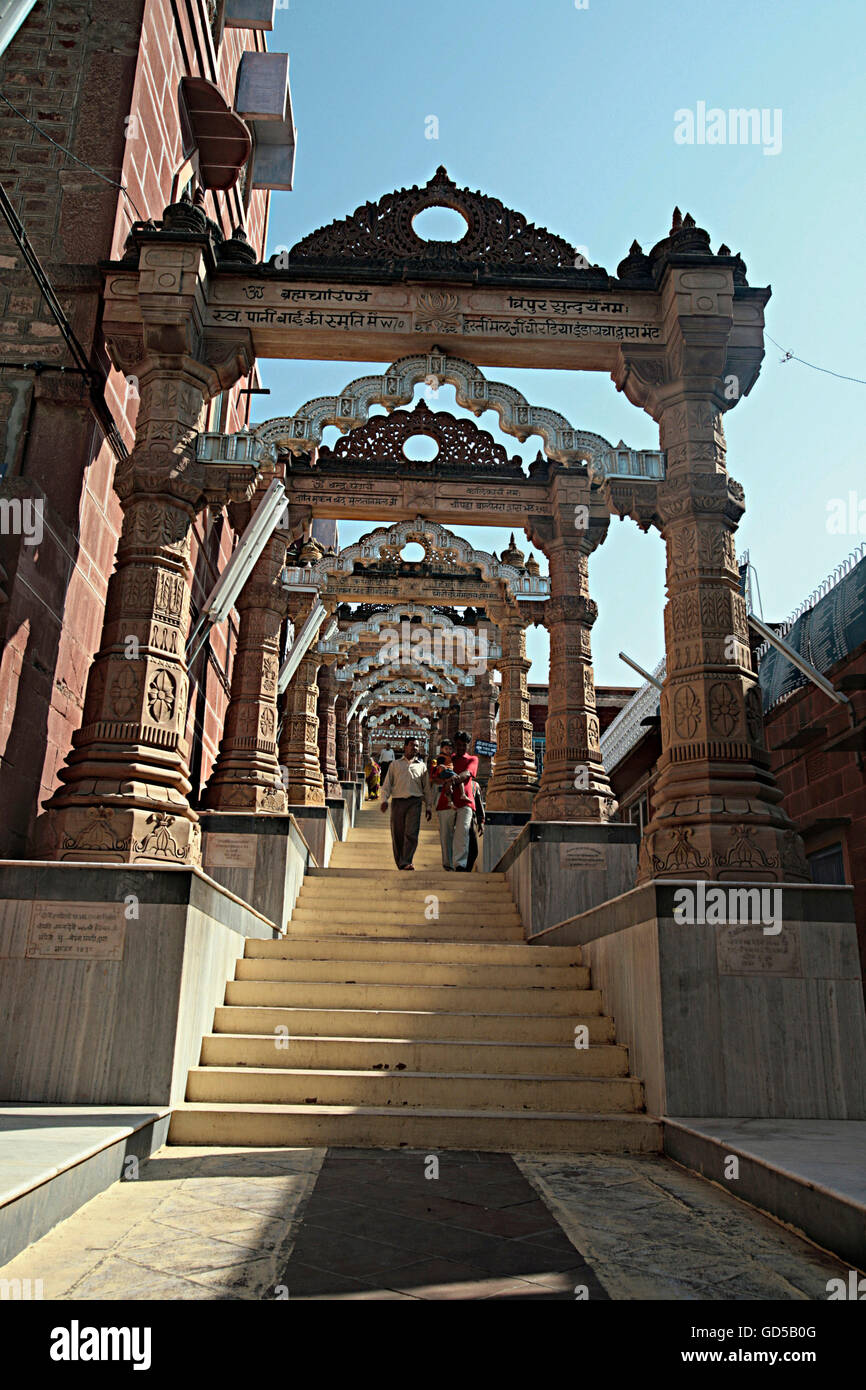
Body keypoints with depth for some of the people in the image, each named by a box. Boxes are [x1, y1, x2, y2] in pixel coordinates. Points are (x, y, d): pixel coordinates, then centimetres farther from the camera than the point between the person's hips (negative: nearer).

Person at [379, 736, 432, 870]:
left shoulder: (422, 766, 19)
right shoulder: (395, 764, 18)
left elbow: (426, 788, 19)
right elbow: (387, 784, 12)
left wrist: (428, 806, 12)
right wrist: (384, 799, -4)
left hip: (414, 802, 0)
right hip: (397, 801, 1)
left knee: (411, 833, -16)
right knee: (397, 835, -1)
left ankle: (406, 862, -22)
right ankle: (400, 865, 6)